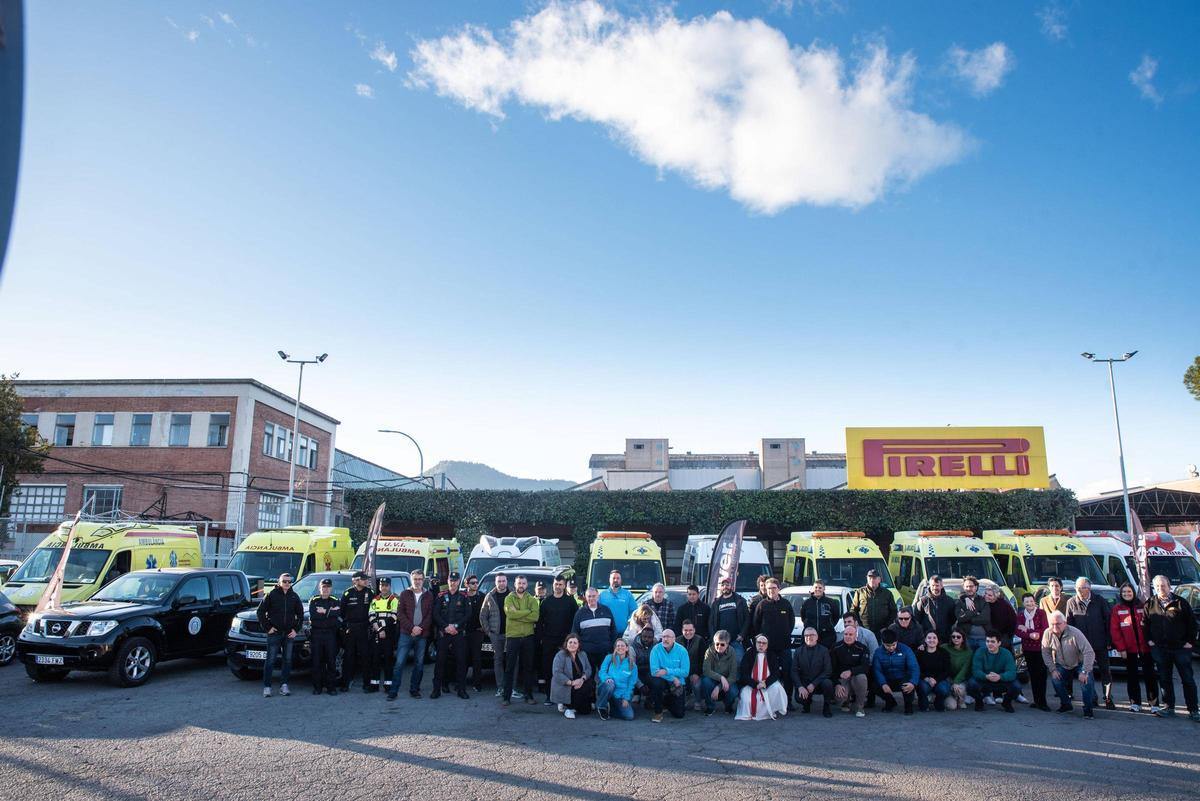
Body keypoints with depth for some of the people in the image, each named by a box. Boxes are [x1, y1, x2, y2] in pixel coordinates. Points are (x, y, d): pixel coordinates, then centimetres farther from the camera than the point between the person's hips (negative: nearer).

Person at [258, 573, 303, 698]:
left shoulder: (294, 596, 7)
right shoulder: (272, 594, -3)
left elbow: (300, 614, 14)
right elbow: (261, 611, -3)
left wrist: (296, 629, 4)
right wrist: (267, 627, -7)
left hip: (289, 634, 3)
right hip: (274, 633, -3)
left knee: (287, 660, 5)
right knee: (270, 660, -2)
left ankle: (284, 685, 13)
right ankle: (266, 687, 5)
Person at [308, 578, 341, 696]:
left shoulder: (336, 602, 11)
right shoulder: (313, 601, 12)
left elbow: (337, 614, -9)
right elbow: (312, 615, -8)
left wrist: (323, 612, -10)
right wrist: (330, 612, -9)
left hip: (330, 634, 0)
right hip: (316, 634, 0)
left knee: (331, 661, -2)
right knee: (317, 661, 0)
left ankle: (331, 687, 4)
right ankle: (317, 686, 9)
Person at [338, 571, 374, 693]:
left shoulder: (369, 592, 3)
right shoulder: (348, 593, 0)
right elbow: (342, 610, 3)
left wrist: (371, 623, 0)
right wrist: (345, 625, -1)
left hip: (364, 628, 1)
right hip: (350, 628, 0)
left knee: (365, 655, 1)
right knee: (348, 656, 4)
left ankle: (367, 684, 7)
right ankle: (345, 683, 11)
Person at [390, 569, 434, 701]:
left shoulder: (429, 596, 8)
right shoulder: (405, 594, 6)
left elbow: (430, 615, 3)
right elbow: (400, 613, -1)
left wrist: (421, 628, -11)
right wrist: (411, 627, -12)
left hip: (422, 635, 1)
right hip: (406, 634, -1)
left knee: (419, 664, 6)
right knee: (399, 662, -6)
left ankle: (414, 689, 16)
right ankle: (393, 691, -1)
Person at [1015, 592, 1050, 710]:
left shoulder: (1041, 612, -2)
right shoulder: (1020, 615, 8)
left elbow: (1045, 629, -12)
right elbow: (1018, 632, -2)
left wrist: (1026, 630, -14)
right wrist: (1030, 635, -21)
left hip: (1040, 647, -3)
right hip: (1027, 648, 3)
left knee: (1041, 674, -7)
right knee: (1032, 674, 6)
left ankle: (1042, 702, -4)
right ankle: (1037, 700, 13)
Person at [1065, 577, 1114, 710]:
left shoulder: (1099, 601, -2)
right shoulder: (1071, 602, -1)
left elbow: (1107, 620, 0)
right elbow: (1068, 624, 2)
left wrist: (1108, 640, -3)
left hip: (1100, 644, -1)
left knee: (1105, 671, 2)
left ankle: (1108, 698, 11)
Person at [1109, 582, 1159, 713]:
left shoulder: (1142, 607, 5)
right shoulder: (1117, 609, 2)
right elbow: (1114, 630, -2)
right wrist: (1121, 648, -7)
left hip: (1145, 647, 0)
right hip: (1129, 649, 0)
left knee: (1150, 675, 0)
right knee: (1132, 676, 7)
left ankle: (1154, 704, 5)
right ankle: (1135, 703, 15)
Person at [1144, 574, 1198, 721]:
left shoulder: (1180, 602, -1)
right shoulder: (1150, 604, 5)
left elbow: (1192, 622, 1)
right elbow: (1145, 624, 12)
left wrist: (1190, 641, -4)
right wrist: (1149, 640, 3)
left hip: (1181, 647, -2)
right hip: (1159, 649, 2)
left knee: (1188, 679, 2)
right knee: (1165, 679, 8)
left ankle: (1193, 710, 9)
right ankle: (1168, 706, 18)